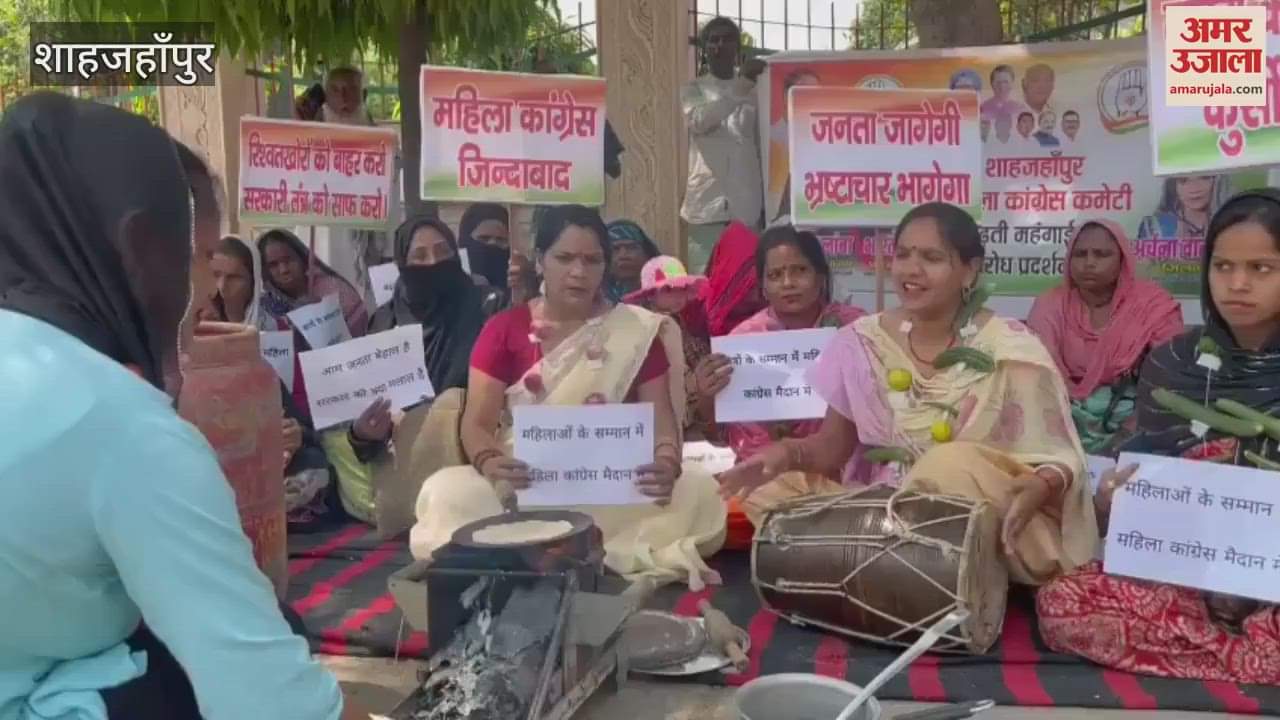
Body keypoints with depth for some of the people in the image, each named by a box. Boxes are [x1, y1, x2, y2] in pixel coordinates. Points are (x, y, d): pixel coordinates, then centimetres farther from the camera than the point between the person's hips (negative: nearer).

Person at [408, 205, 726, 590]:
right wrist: (490, 463, -29)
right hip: (522, 486, 0)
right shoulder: (503, 329, 3)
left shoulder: (636, 331, 3)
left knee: (699, 493, -28)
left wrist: (667, 463, -28)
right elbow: (476, 423, -4)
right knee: (446, 492, -30)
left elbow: (662, 421, -3)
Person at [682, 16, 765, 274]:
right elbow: (699, 121, -14)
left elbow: (763, 145, 15)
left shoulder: (754, 91, 15)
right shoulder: (694, 90, 9)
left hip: (747, 203, 2)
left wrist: (768, 200, 7)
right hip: (707, 203, -2)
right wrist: (741, 84, -20)